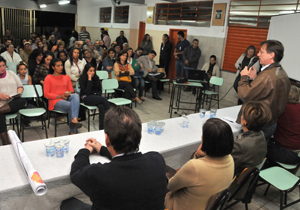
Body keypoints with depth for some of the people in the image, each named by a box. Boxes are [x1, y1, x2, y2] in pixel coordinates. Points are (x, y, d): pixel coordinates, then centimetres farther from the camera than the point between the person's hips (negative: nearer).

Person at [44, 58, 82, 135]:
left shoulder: (66, 77, 22)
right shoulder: (48, 78, 7)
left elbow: (72, 90, 17)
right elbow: (46, 94, -1)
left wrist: (69, 93, -9)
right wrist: (59, 96, -12)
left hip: (67, 98, 4)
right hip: (56, 101, -4)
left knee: (76, 95, -32)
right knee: (72, 105, -33)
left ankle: (74, 120, -48)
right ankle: (73, 131, -33)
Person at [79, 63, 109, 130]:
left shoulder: (96, 77, 10)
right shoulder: (82, 79, -4)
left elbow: (100, 90, 16)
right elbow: (87, 92, -15)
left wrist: (97, 94, -7)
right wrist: (89, 79, -15)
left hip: (96, 97, 4)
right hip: (86, 98, -4)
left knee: (101, 106, -33)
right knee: (104, 99, -32)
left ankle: (102, 128, -33)